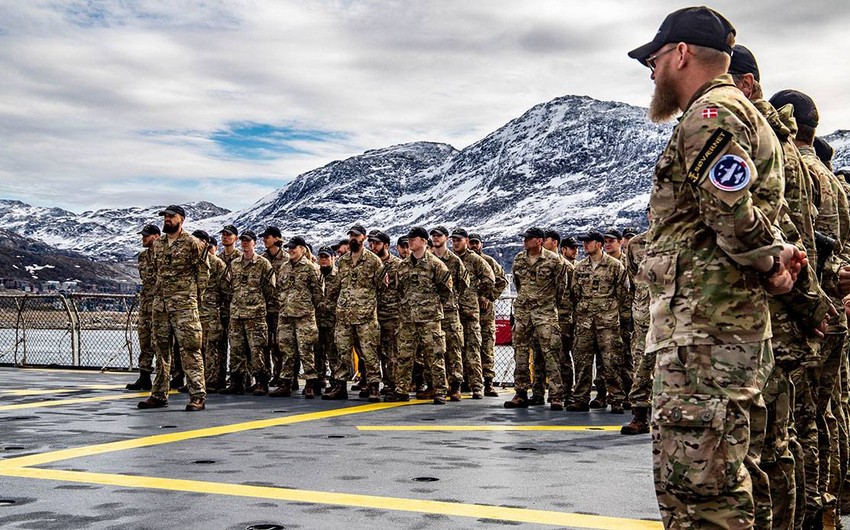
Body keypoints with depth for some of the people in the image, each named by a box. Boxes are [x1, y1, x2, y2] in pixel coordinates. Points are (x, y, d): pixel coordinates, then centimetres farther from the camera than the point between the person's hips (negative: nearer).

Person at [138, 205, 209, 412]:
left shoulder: (192, 243, -5)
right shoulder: (157, 243, 13)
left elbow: (203, 269, -2)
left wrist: (195, 291, -3)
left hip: (184, 304, -7)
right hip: (160, 303, 7)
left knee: (189, 349, -10)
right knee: (161, 349, 11)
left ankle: (197, 396, -9)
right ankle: (159, 395, 18)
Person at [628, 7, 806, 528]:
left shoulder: (711, 113, -10)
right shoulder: (745, 113, 25)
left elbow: (731, 212, -23)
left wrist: (768, 264, -7)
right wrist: (778, 254, 3)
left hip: (705, 327, -11)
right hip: (729, 325, 11)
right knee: (727, 481, 17)